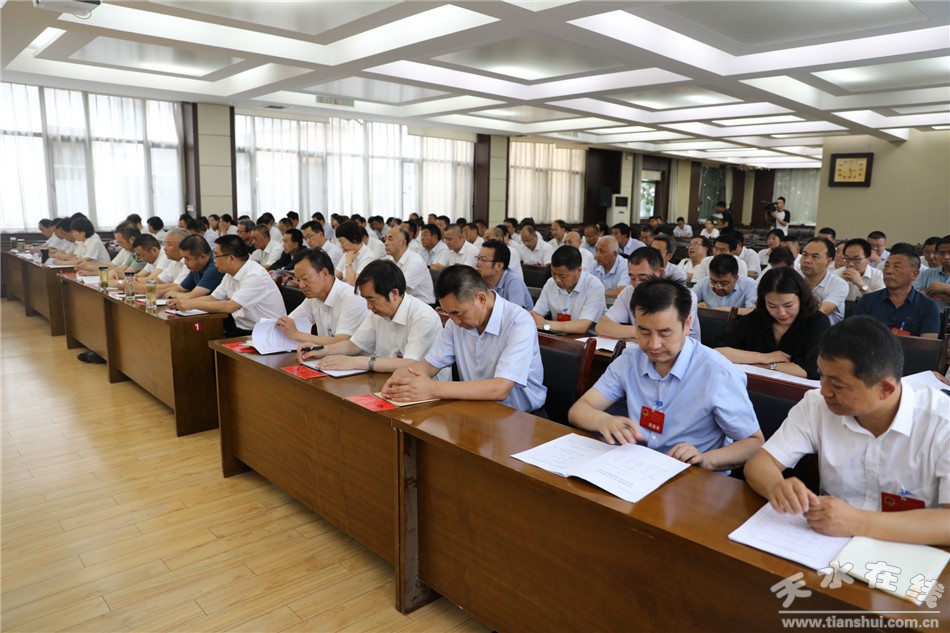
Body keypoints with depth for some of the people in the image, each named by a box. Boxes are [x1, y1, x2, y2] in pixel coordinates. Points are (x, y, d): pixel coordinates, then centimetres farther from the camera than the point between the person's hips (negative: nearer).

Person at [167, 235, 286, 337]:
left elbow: (229, 307, -25)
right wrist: (183, 301, 2)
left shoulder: (255, 276, -21)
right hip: (242, 328, 8)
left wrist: (193, 304, -17)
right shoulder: (231, 274, 7)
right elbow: (213, 298, 15)